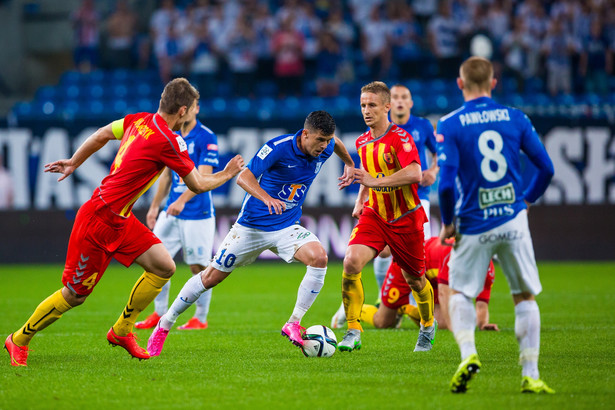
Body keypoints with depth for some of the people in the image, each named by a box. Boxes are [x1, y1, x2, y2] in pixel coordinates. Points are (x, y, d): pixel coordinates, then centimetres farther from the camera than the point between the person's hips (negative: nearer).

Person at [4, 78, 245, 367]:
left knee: (164, 267, 2)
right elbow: (197, 185, -9)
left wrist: (73, 163, 29)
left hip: (120, 221, 9)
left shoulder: (139, 120, 2)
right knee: (74, 295, 2)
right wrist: (227, 174, 9)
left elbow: (101, 135, 16)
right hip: (99, 221, -9)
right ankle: (19, 340, 19)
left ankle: (121, 331, 16)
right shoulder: (169, 142, -21)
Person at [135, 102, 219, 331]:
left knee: (199, 267, -1)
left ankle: (201, 319, 10)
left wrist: (182, 200, -30)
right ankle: (160, 313, 14)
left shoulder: (206, 138, -10)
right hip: (171, 212, 6)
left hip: (197, 213, -6)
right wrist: (155, 206, 18)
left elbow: (203, 176, -18)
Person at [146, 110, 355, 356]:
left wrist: (349, 163, 29)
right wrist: (267, 198, -46)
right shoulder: (279, 147, -24)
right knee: (212, 276, 3)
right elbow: (243, 177, -31)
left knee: (319, 257, -25)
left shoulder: (324, 148, -6)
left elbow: (335, 142, 20)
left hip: (287, 226, 4)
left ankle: (293, 324, -17)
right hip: (252, 224, -4)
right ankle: (166, 324, 21)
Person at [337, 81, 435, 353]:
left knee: (414, 279, 11)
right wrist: (360, 201, 15)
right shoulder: (362, 142, 7)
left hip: (405, 218, -4)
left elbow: (414, 174, -30)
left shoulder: (399, 137, -15)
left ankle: (428, 326, 41)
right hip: (374, 215, 4)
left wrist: (375, 181, -34)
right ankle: (353, 333, -14)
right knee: (351, 262, -21)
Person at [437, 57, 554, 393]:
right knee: (525, 296, 12)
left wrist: (447, 223, 2)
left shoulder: (450, 125, -7)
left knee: (459, 292, 15)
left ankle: (467, 353, -10)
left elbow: (446, 181, -13)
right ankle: (530, 375, 6)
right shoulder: (515, 118, 1)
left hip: (474, 226, -2)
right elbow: (546, 168, 4)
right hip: (513, 221, 2)